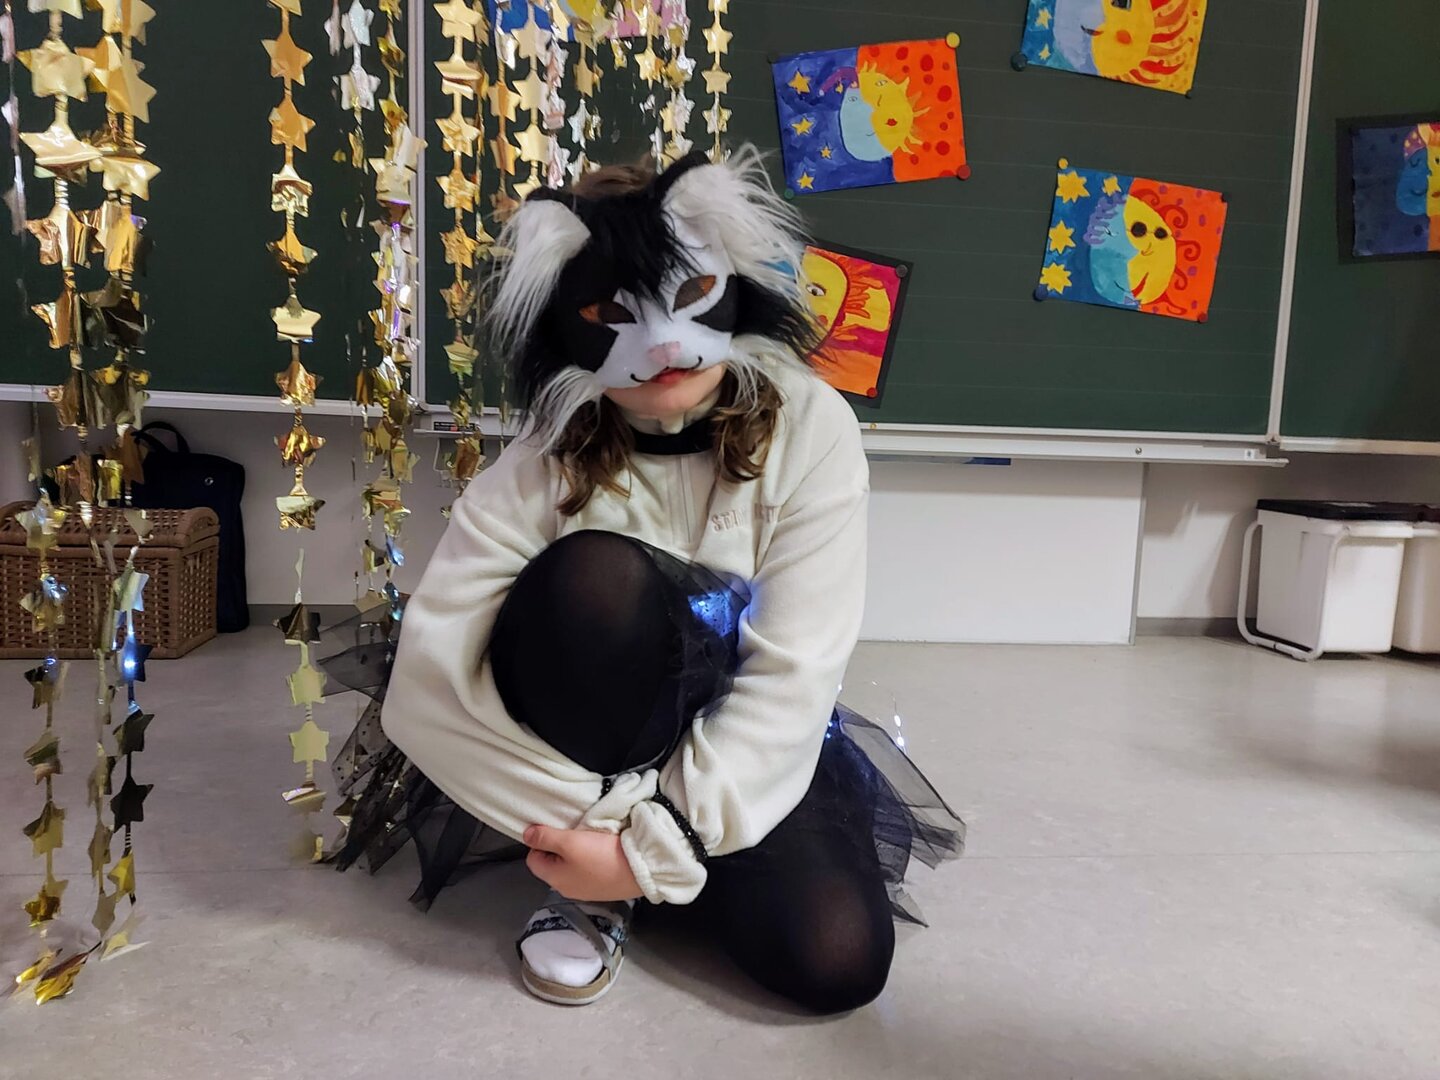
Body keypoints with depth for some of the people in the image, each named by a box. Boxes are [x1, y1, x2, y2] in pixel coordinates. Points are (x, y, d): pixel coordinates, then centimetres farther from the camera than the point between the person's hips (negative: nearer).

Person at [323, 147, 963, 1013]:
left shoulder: (810, 429, -19)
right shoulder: (547, 465, -19)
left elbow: (794, 672, -23)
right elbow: (429, 680, -23)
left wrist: (655, 848, -27)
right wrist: (600, 821, -27)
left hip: (746, 737, 1)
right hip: (596, 728, -1)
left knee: (837, 958, -22)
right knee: (592, 577, -33)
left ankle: (630, 857, 8)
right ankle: (588, 878, -11)